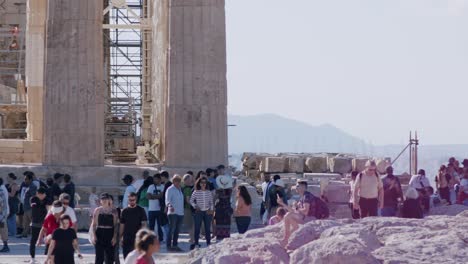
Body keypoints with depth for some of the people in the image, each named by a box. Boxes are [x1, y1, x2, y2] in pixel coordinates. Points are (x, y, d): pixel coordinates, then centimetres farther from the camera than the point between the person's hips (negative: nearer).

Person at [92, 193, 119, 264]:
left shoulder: (113, 211, 2)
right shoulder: (97, 210, 4)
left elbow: (116, 225, 1)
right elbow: (93, 224, 5)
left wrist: (115, 237, -7)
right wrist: (94, 235, -5)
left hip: (110, 234, 0)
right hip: (99, 234, 0)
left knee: (110, 256, 3)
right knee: (99, 256, -3)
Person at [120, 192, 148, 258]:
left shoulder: (140, 210, 0)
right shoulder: (124, 211, 8)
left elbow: (144, 224, -4)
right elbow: (122, 225, 11)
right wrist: (121, 237, 5)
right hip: (126, 238, 3)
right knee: (126, 257, 5)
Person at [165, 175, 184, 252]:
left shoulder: (180, 189, 17)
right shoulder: (170, 189, -6)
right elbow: (167, 200, -17)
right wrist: (170, 206, -36)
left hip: (180, 213, 7)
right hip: (173, 213, -7)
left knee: (177, 230, 11)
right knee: (172, 229, -7)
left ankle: (175, 245, 18)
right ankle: (169, 245, -3)